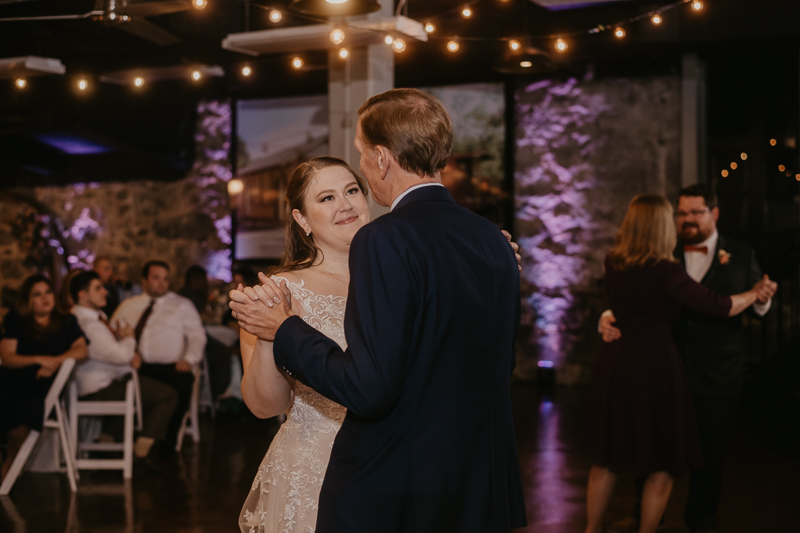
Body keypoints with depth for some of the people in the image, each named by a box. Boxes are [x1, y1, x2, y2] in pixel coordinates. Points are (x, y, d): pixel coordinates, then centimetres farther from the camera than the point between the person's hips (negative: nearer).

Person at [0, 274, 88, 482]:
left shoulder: (66, 322, 14)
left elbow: (81, 350, 2)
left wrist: (55, 361, -13)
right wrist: (39, 359, -13)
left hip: (45, 385, 0)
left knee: (29, 409, -32)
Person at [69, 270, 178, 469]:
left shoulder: (97, 315, 10)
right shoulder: (87, 324, -25)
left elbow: (115, 349, 19)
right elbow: (121, 355, -29)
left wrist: (133, 355, -2)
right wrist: (129, 337, -7)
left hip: (108, 380, 11)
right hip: (99, 391, -11)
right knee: (168, 395, -11)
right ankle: (141, 451, -4)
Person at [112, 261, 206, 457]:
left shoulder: (182, 305, 17)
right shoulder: (128, 305, 24)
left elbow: (197, 336, 7)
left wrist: (189, 359, -12)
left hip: (169, 366, -2)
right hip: (134, 366, 2)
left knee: (183, 382, -36)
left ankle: (167, 443, -22)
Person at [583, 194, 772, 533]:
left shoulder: (613, 263, 0)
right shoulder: (665, 272, -18)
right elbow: (721, 307, -13)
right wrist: (756, 293, 5)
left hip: (614, 363, 7)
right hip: (654, 366, -6)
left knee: (606, 457, 18)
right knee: (663, 463, 9)